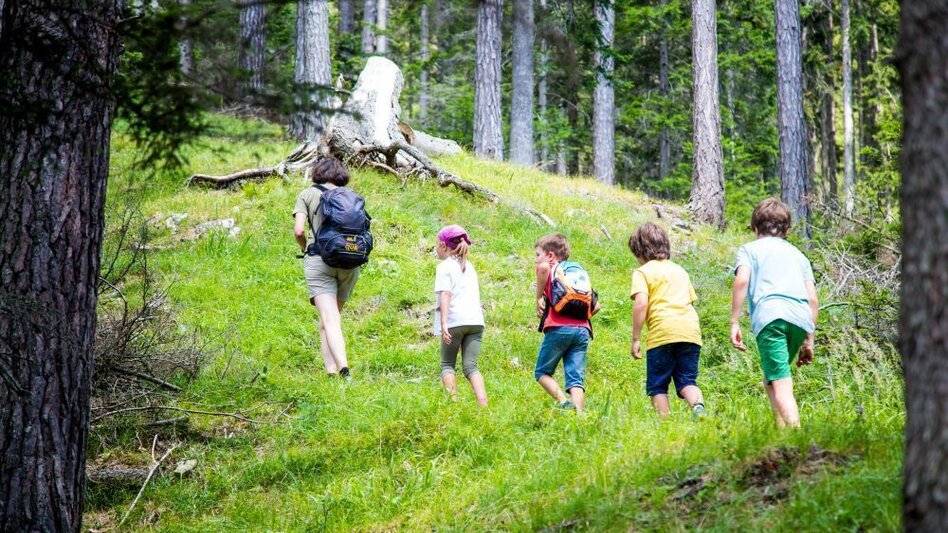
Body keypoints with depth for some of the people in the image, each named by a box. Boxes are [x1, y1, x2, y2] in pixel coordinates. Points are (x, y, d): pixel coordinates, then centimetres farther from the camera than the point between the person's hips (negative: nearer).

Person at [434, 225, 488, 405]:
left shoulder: (444, 267, 2)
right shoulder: (469, 266, 24)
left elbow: (445, 295, -10)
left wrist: (444, 323, -18)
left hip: (455, 321, -5)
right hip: (476, 321, 5)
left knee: (447, 365, 7)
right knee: (471, 367, 2)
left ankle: (454, 402, -9)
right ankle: (483, 403, -16)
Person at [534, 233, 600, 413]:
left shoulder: (551, 270, 8)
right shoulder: (580, 272, 25)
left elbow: (543, 268, -19)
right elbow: (595, 306, 22)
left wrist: (539, 298, -10)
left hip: (558, 329, -5)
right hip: (583, 330, 5)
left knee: (542, 372, 8)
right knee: (576, 379, 1)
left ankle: (563, 401, -13)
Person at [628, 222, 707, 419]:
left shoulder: (643, 272, 6)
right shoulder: (680, 270, 25)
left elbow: (641, 303, -7)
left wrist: (635, 339, -6)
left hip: (662, 332, -5)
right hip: (691, 329, 5)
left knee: (657, 386, 5)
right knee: (687, 381, 2)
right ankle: (698, 406, -27)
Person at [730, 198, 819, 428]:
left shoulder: (749, 249, 20)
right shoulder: (798, 255, 31)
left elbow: (742, 280, -1)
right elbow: (813, 300, 20)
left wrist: (734, 323, -1)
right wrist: (809, 339, 24)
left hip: (770, 315, -4)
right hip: (801, 318, 4)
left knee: (781, 385, -13)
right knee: (772, 381, 22)